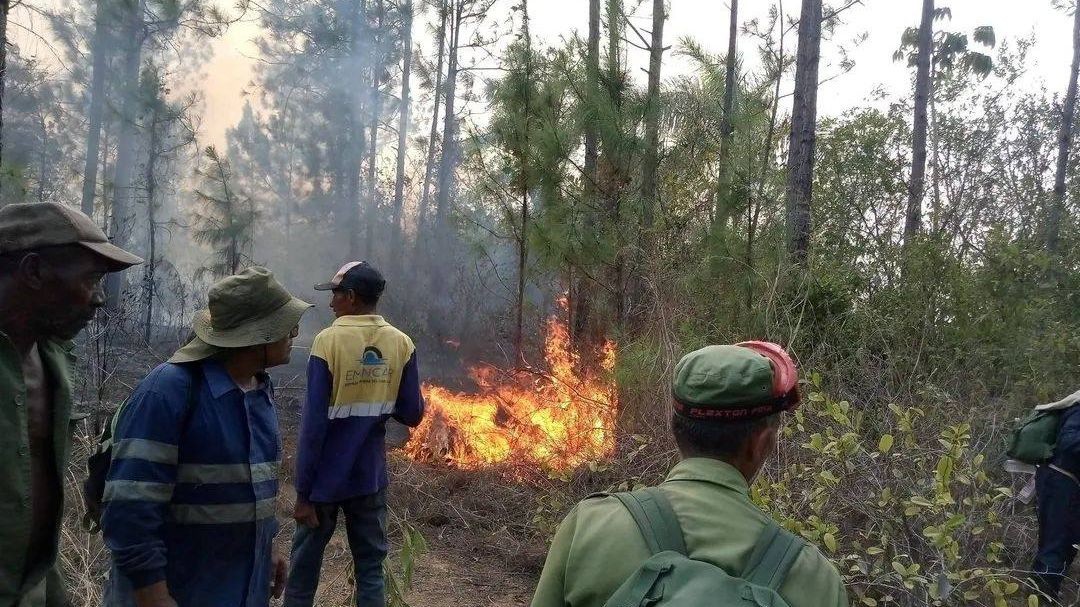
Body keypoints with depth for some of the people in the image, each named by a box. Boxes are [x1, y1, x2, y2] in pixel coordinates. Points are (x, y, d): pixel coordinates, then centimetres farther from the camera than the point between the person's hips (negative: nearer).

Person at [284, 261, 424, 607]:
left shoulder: (328, 341, -14)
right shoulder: (401, 343, -4)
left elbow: (313, 425, -15)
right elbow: (412, 414, -1)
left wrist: (303, 491, -10)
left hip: (326, 480, -3)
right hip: (371, 477, 3)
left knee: (304, 568, 12)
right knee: (370, 568, 12)